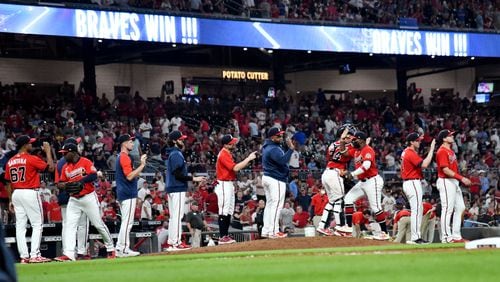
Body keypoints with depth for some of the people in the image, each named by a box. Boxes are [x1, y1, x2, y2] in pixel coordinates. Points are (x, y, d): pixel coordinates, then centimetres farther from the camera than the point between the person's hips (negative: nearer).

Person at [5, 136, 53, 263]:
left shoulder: (10, 162, 9)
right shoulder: (32, 159, -9)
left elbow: (8, 183, 12)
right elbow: (51, 167, -8)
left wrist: (11, 201, 17)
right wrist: (48, 151, 3)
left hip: (16, 194, 6)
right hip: (30, 193, -6)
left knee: (20, 226, 6)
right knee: (37, 224, -2)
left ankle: (23, 256, 4)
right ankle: (34, 255, -9)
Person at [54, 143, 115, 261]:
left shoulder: (85, 162, -8)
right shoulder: (65, 167, 9)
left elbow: (94, 176, -20)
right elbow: (63, 182, 13)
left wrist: (80, 181, -30)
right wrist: (63, 185, -11)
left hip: (88, 197, -5)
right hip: (73, 200, 5)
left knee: (98, 224, 3)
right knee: (69, 225, -9)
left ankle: (110, 248, 20)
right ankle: (68, 254, -15)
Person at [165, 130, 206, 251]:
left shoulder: (172, 154, 17)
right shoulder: (176, 154, -14)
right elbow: (177, 174, -21)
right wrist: (193, 178, -19)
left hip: (172, 189, 10)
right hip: (178, 189, -10)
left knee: (174, 216, 13)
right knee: (177, 216, -9)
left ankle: (172, 242, 17)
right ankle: (175, 243, -10)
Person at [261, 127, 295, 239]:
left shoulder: (266, 147, 13)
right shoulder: (274, 149, -19)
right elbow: (283, 160, -33)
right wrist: (291, 148, -32)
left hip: (267, 178, 10)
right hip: (276, 180, -10)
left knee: (270, 204, 14)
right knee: (276, 205, -8)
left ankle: (266, 230, 15)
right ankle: (273, 231, -10)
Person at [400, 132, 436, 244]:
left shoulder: (406, 152, 13)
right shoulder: (411, 154, -17)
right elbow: (424, 164, -27)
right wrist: (431, 149, -23)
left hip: (407, 183, 11)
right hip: (413, 183, -11)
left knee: (418, 210, 16)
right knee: (416, 210, -9)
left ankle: (415, 236, 17)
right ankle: (415, 238, -10)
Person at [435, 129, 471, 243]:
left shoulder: (450, 151, 18)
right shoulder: (442, 151, -13)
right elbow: (445, 170, -21)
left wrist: (463, 179, 12)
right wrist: (461, 178, -23)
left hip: (454, 182, 10)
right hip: (446, 182, -10)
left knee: (460, 208, 10)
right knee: (447, 209, -8)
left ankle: (456, 235, 15)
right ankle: (446, 237, -5)